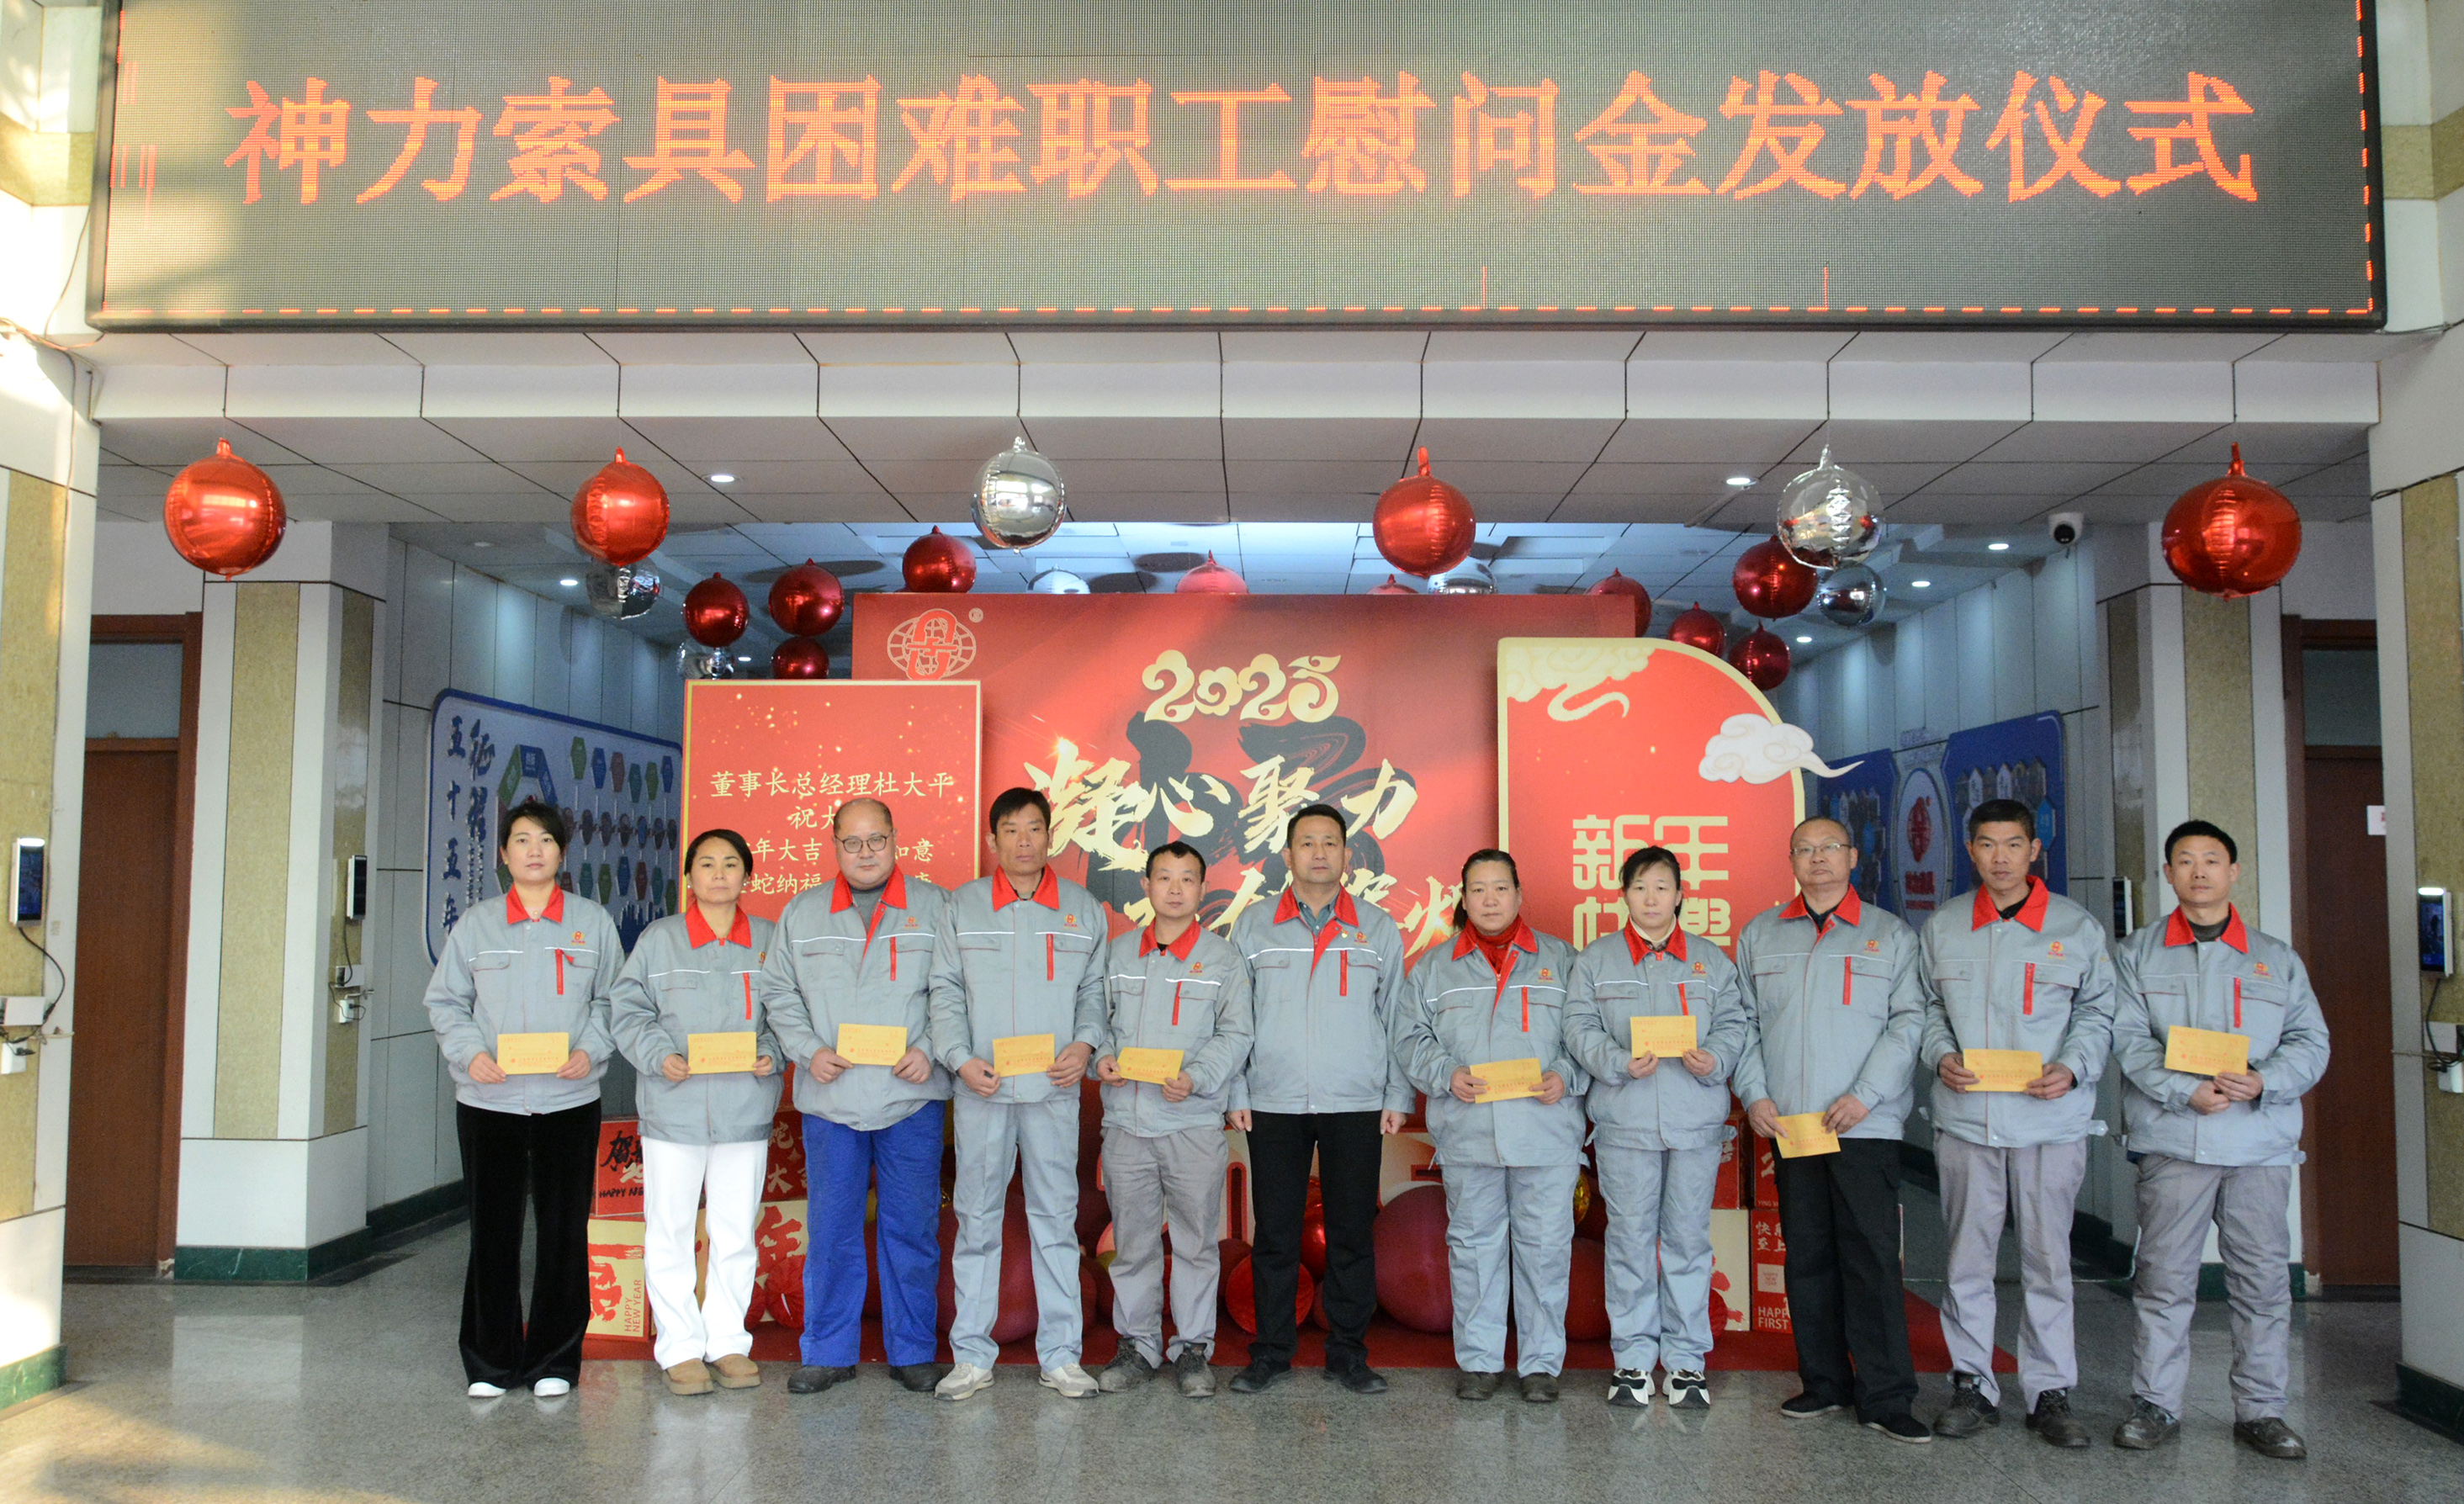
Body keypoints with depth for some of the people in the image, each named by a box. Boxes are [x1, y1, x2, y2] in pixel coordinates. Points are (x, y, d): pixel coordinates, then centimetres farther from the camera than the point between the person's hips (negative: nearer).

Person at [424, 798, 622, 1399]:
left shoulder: (593, 922, 7)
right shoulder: (475, 924, 8)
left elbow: (612, 1000, 9)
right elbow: (444, 1002, 9)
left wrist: (591, 1050, -8)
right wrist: (469, 1052, -8)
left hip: (570, 1099, 0)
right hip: (489, 1100, 0)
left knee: (564, 1231, 3)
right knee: (493, 1231, 3)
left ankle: (554, 1361, 15)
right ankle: (490, 1364, 15)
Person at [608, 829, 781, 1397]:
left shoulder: (769, 940, 6)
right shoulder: (658, 939, 3)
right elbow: (626, 1009, 2)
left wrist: (773, 1054, -8)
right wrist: (659, 1056, -13)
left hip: (746, 1108, 1)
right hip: (673, 1108, -1)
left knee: (736, 1231, 9)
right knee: (670, 1229, 4)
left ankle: (727, 1341, 21)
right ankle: (680, 1348, 15)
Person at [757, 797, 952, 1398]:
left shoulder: (934, 906, 5)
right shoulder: (801, 912, 11)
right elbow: (778, 993, 11)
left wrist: (929, 1050, -9)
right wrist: (808, 1051, -4)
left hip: (912, 1097, -1)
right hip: (830, 1099, 2)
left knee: (912, 1228, 4)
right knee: (830, 1229, 6)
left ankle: (913, 1352, 16)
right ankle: (827, 1353, 18)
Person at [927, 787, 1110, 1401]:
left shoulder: (1084, 909, 9)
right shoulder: (961, 907, 7)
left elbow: (1095, 989, 11)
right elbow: (945, 991, 5)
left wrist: (1085, 1045, -6)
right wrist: (960, 1058, -7)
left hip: (1054, 1087, 1)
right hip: (981, 1087, 0)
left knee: (1056, 1217, 4)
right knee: (976, 1218, 4)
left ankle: (1060, 1354, 13)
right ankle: (972, 1354, 14)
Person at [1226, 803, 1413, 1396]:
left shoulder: (1379, 929, 8)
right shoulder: (1253, 925, 8)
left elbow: (1398, 1019, 10)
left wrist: (1398, 1096, 4)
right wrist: (1235, 1092, 2)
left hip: (1356, 1105, 0)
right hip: (1273, 1103, 0)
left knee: (1352, 1232, 4)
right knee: (1274, 1232, 3)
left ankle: (1348, 1353, 15)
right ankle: (1271, 1352, 15)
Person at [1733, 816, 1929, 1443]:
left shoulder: (1889, 934, 6)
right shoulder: (1760, 935, 13)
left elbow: (1909, 1020, -1)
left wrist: (1865, 1095, -11)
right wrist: (1754, 1095, 0)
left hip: (1865, 1124, -3)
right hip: (1788, 1124, 3)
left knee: (1873, 1256, -5)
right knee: (1806, 1256, 7)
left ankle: (1885, 1396, 1)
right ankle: (1824, 1382, 18)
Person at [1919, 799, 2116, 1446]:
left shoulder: (2078, 927, 4)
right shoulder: (1941, 928, 8)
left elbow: (2098, 1012, 7)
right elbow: (1928, 1006, 14)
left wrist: (2073, 1066, -10)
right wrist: (1941, 1056, -4)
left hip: (2052, 1120, -1)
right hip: (1966, 1117, 1)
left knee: (2048, 1258, 5)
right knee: (1967, 1255, 5)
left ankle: (2050, 1392, 16)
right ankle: (1972, 1386, 16)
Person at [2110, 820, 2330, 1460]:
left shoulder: (2277, 958, 13)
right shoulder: (2139, 954, 8)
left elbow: (2311, 1040, 7)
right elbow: (2129, 1038, -2)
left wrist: (2265, 1082, -12)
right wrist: (2186, 1091, -16)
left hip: (2262, 1142, 2)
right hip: (2173, 1142, -1)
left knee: (2263, 1278, 5)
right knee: (2164, 1277, 1)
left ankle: (2260, 1409, 17)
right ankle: (2155, 1403, 11)